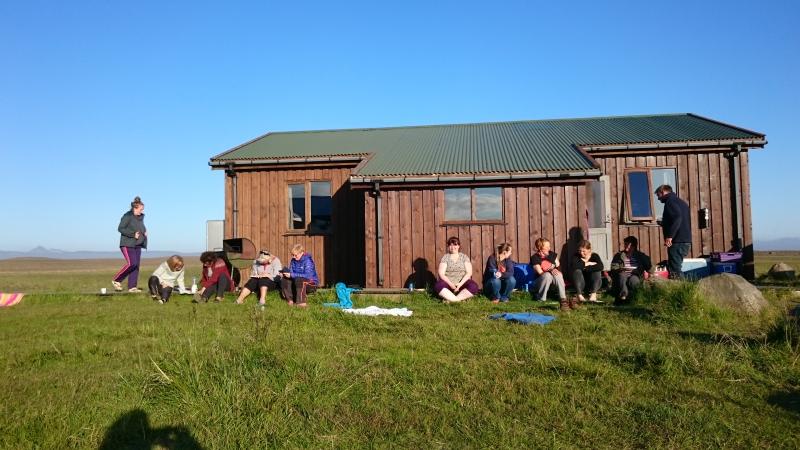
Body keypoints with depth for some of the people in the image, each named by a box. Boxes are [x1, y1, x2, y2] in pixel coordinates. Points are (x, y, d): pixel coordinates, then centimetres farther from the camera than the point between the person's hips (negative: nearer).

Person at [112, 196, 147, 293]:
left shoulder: (140, 217, 14)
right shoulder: (127, 216, -9)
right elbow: (120, 228, -13)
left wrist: (144, 232, 7)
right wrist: (133, 234, -19)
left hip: (137, 245, 8)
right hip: (127, 244, -8)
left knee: (136, 265, 2)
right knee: (131, 263, -18)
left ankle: (132, 287, 4)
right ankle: (116, 280, 0)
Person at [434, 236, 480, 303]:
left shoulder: (464, 257, 8)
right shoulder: (445, 257, 6)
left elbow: (469, 273, -2)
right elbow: (441, 274, -4)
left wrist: (460, 284, -17)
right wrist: (451, 284, -18)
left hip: (462, 283, 1)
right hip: (448, 283, -1)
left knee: (474, 286, -30)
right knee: (438, 286, -33)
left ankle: (450, 299, -29)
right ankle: (460, 299, -32)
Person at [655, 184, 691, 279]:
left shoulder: (670, 201, -7)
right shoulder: (681, 202, 22)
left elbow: (677, 217, -22)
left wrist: (669, 236, -23)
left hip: (677, 242, -10)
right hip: (686, 240, 10)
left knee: (674, 271, -10)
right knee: (676, 268, 16)